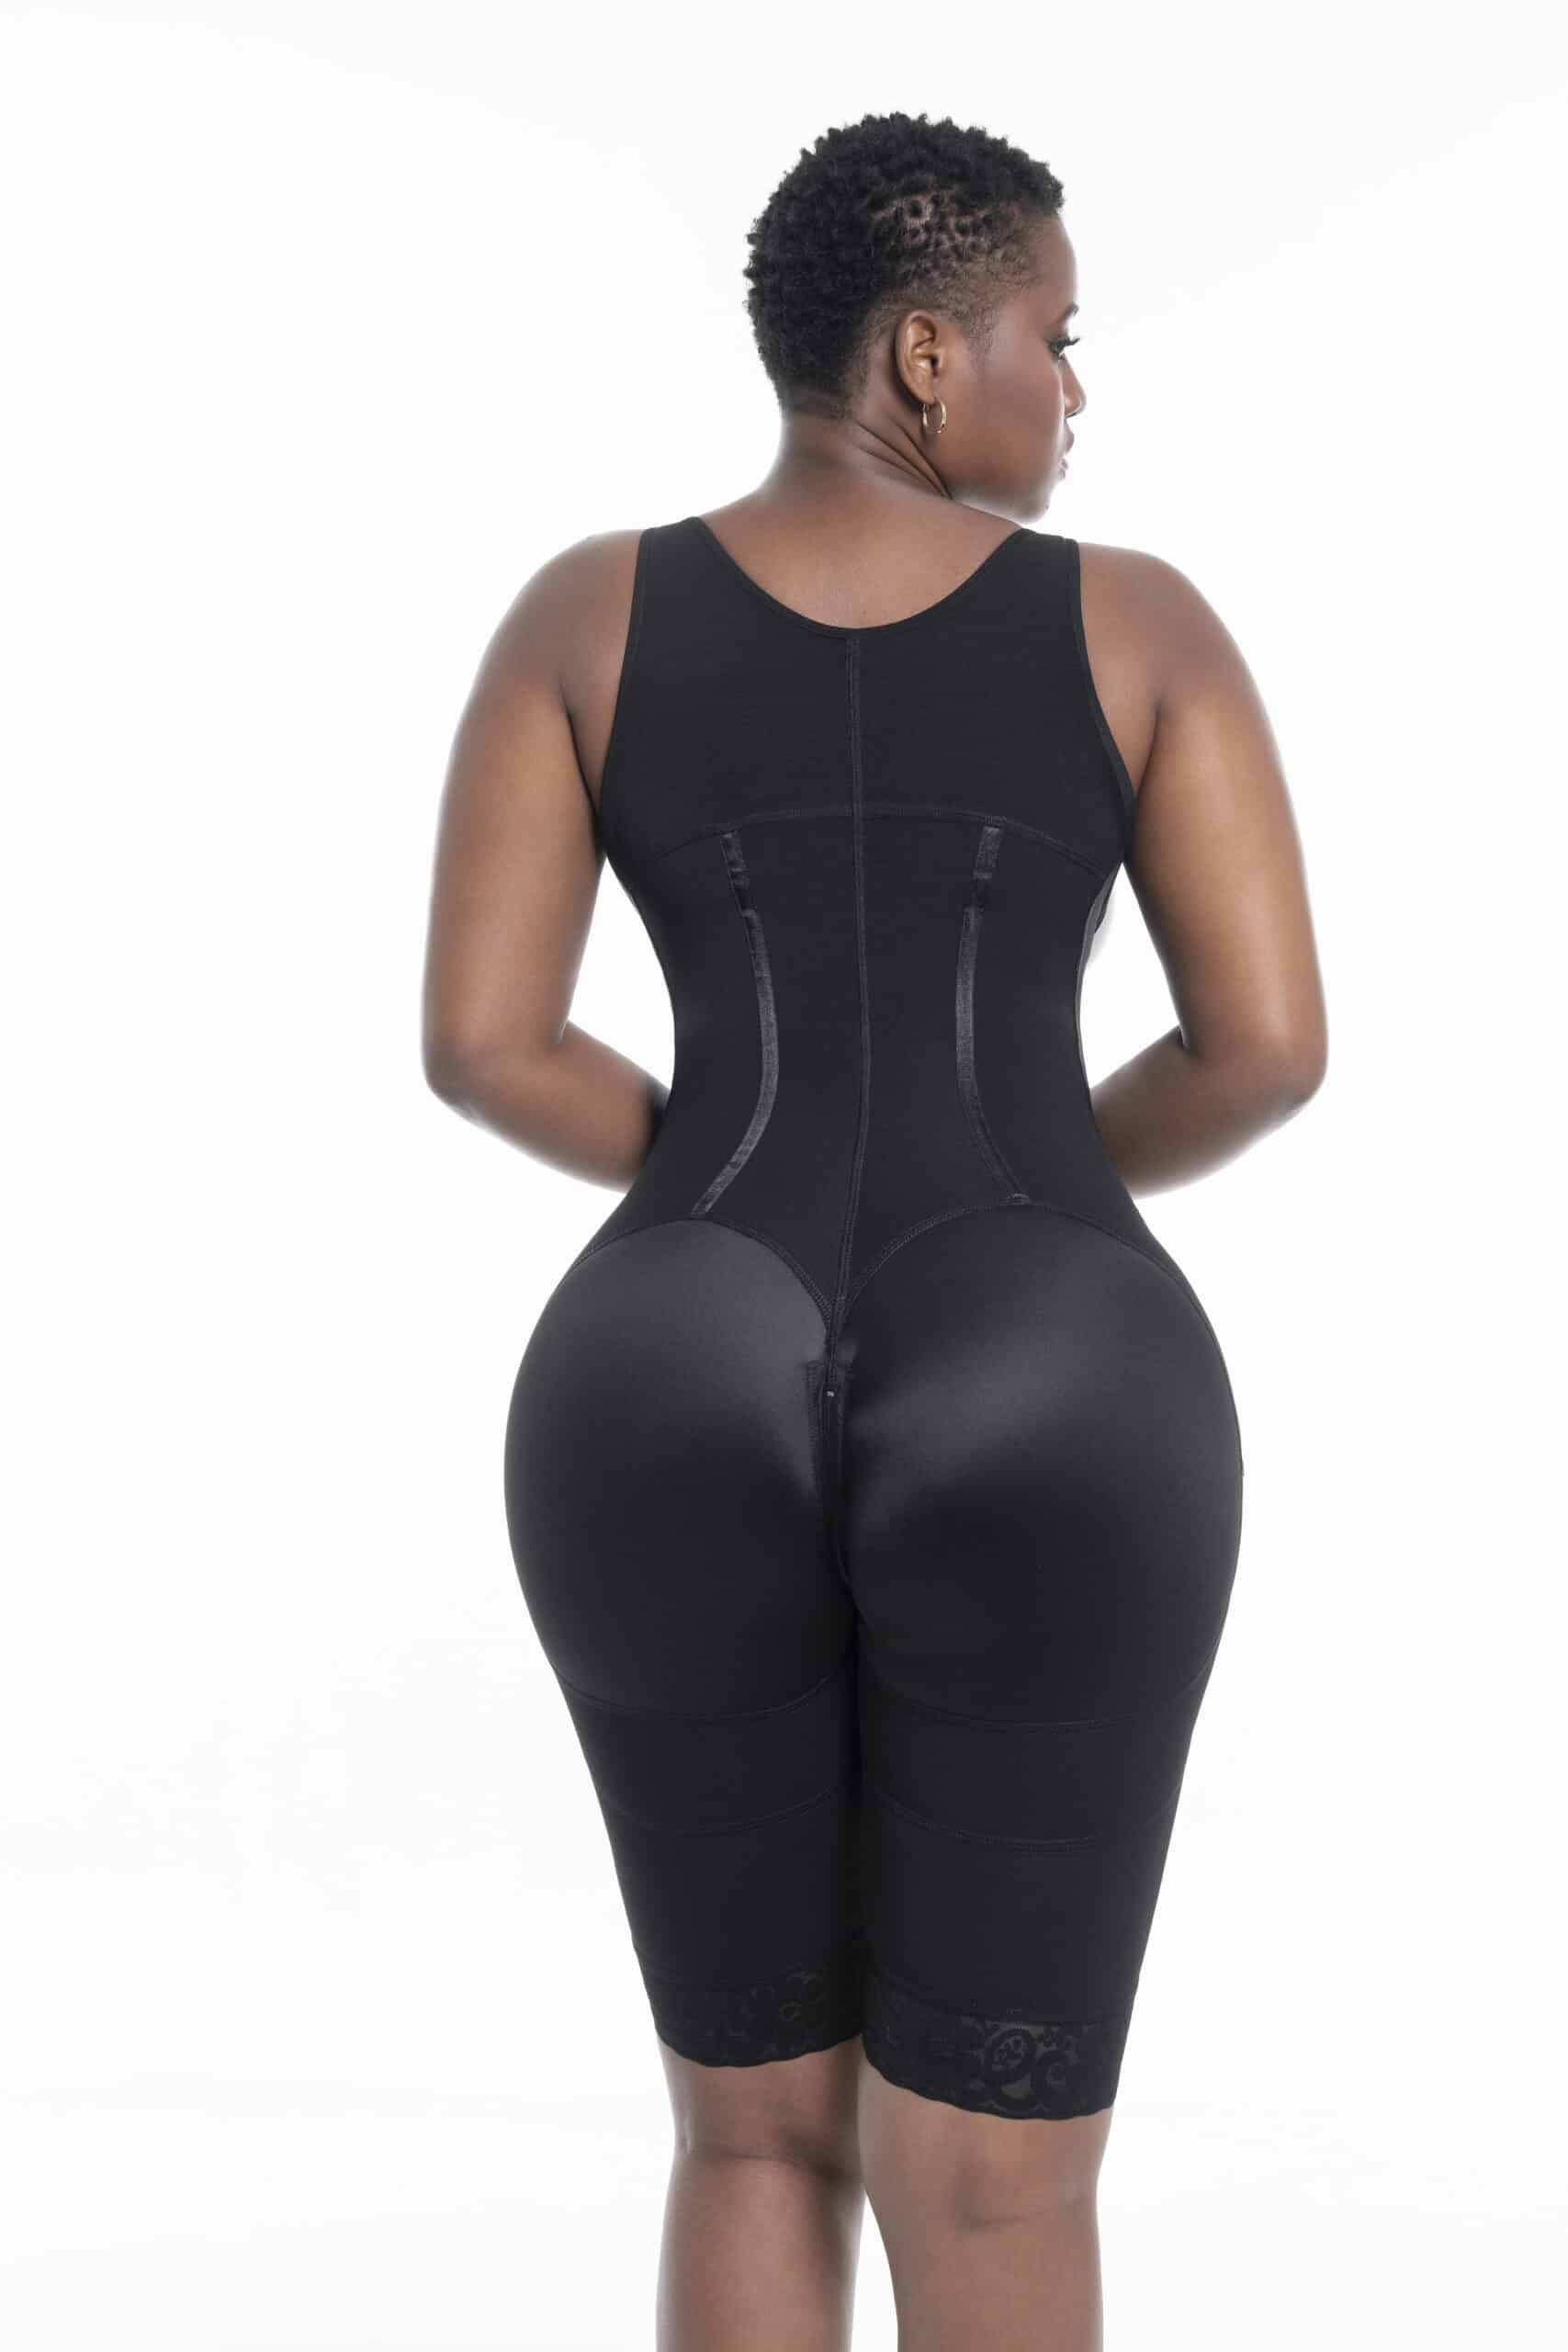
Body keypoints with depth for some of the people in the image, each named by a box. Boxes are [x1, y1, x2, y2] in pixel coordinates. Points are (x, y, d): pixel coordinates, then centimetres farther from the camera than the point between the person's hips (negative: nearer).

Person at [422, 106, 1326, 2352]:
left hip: (679, 1433, 2)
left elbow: (475, 1035, 1)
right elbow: (1270, 1043, -1)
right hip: (1036, 1443, -2)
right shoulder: (1139, 621, 3)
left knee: (762, 2121, 20)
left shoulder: (588, 610, 7)